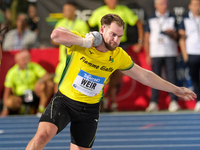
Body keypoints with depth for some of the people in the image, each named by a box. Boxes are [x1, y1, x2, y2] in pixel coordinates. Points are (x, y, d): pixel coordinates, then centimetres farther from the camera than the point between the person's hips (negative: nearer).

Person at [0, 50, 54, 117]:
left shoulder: (34, 67, -4)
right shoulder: (12, 72, -6)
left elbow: (48, 76, -14)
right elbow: (7, 91, -7)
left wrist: (40, 81, -35)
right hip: (20, 97, -1)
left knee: (50, 84, -24)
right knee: (10, 102, -35)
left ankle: (41, 110, -13)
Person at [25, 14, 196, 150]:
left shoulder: (119, 56, -3)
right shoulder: (80, 43, -15)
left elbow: (144, 75, 9)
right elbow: (56, 34, -35)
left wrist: (176, 89, 13)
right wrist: (85, 42, -31)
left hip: (89, 109, 4)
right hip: (64, 100, -4)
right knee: (42, 135, -23)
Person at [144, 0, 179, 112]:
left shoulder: (172, 19, 11)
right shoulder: (151, 20, 9)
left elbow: (176, 36, 9)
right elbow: (147, 38, 8)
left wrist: (171, 33, -15)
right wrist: (148, 55, 1)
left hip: (170, 53, 0)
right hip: (155, 53, 0)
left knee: (172, 76, -7)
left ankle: (174, 102, -9)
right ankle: (154, 103, -1)